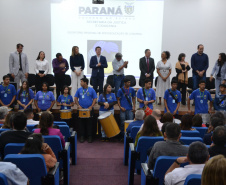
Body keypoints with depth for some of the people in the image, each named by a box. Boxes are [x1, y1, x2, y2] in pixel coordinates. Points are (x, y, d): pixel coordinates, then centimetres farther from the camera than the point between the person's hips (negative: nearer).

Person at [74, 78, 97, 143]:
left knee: (89, 123, 2)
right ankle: (82, 136, 15)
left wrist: (91, 106, -12)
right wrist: (78, 105, -7)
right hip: (81, 109, 2)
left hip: (89, 109, -2)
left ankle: (89, 136, 12)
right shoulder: (79, 90, 5)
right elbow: (76, 98, 8)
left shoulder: (91, 90, -1)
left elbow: (94, 99, 0)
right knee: (82, 123, 5)